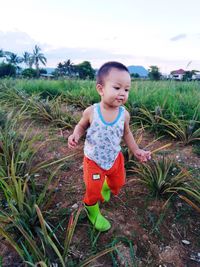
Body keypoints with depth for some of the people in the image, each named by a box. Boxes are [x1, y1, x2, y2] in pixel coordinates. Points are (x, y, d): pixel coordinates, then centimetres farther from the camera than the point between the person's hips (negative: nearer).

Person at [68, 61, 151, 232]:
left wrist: (136, 151, 2)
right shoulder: (91, 111, -23)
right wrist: (76, 135, -24)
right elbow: (82, 126, -3)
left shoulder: (124, 114, -16)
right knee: (93, 191, 7)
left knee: (118, 183, 24)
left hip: (115, 158, 3)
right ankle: (93, 212, 41)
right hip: (94, 160, -3)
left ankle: (105, 187, 61)